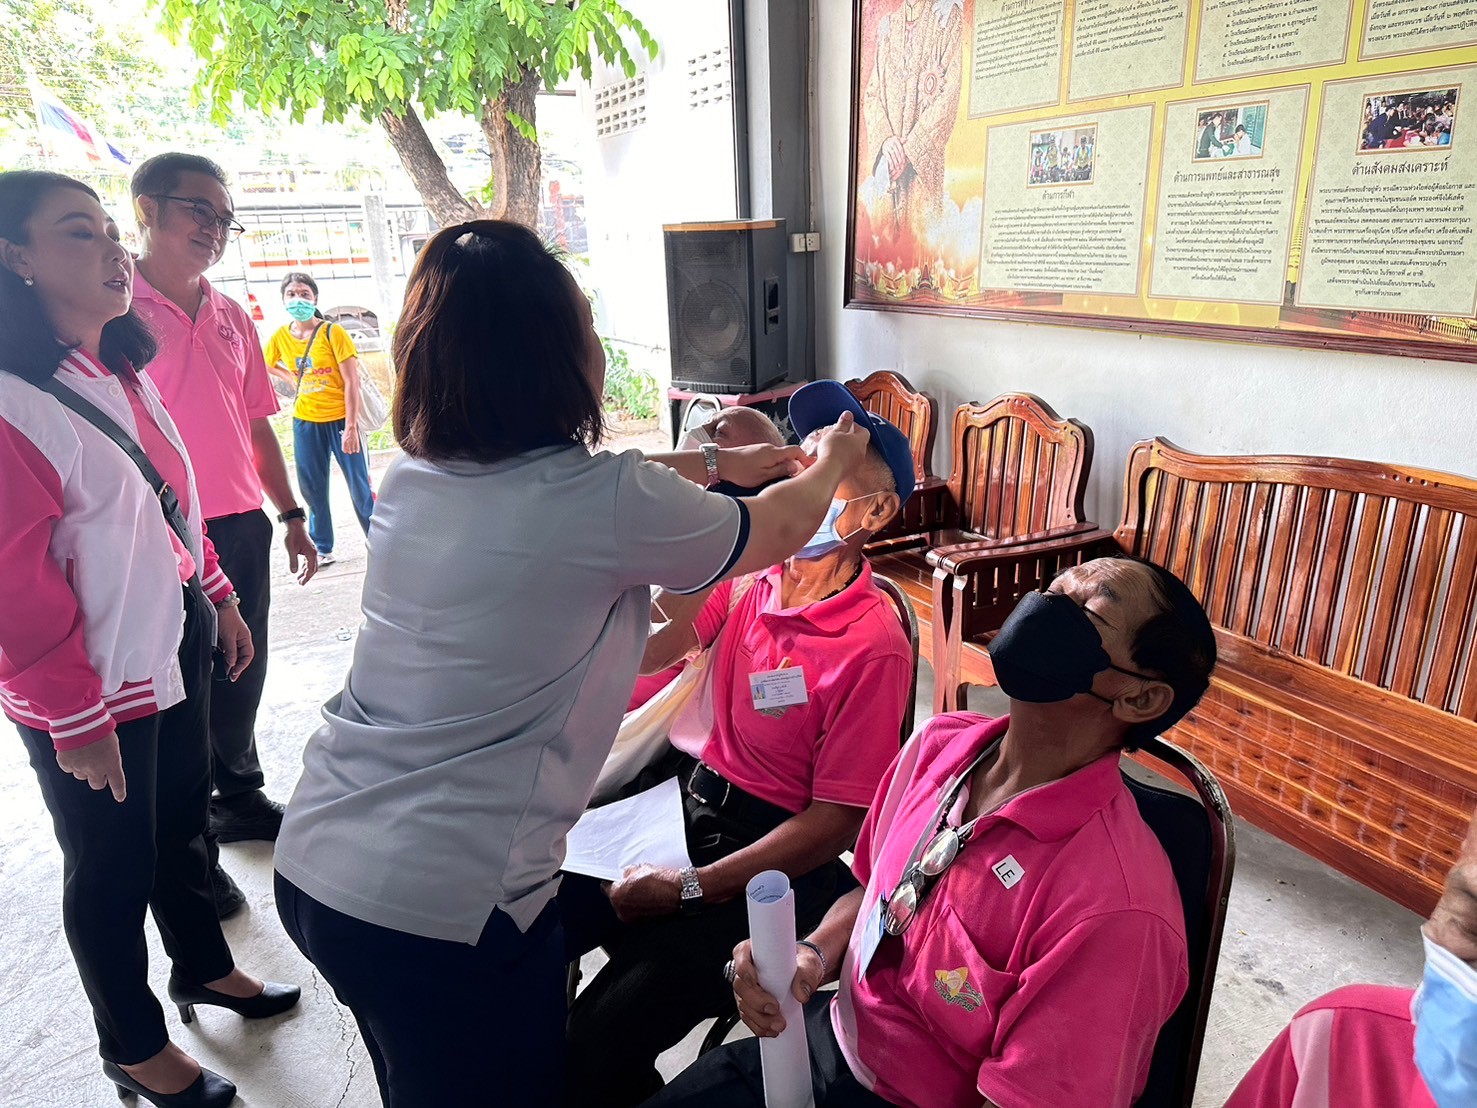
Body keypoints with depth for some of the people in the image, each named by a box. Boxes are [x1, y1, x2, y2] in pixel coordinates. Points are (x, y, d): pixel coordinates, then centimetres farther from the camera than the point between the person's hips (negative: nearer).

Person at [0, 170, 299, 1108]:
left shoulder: (124, 376, 7)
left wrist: (219, 597, 17)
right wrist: (76, 717, -17)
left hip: (176, 646, 8)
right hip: (94, 689, -8)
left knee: (183, 819, 23)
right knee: (114, 866, 11)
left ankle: (205, 967, 46)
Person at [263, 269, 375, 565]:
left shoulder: (332, 332, -9)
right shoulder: (280, 336, 3)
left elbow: (351, 382, -12)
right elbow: (268, 365, 24)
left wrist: (351, 427, -17)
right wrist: (298, 380, 8)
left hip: (340, 419, -4)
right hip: (305, 421, 4)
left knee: (359, 486, -1)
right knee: (313, 489, 9)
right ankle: (322, 549, 21)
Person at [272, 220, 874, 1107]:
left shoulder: (416, 479, 0)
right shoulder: (609, 502, -19)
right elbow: (780, 529, 1)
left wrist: (720, 461, 30)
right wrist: (833, 459, 23)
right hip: (445, 908, -7)